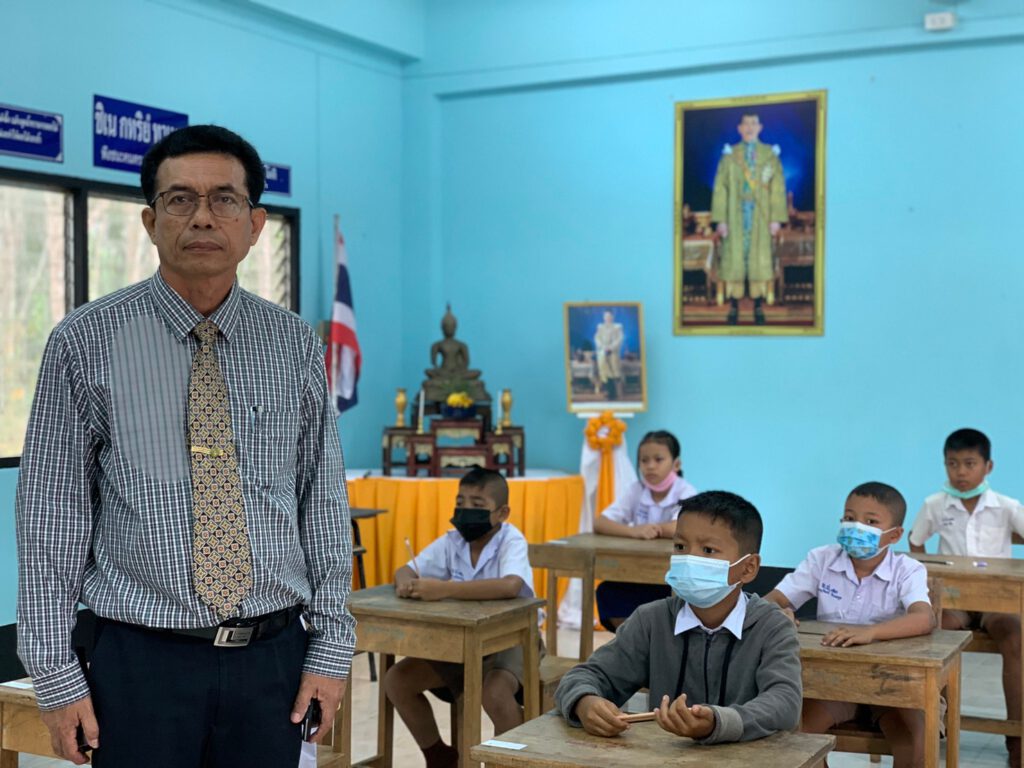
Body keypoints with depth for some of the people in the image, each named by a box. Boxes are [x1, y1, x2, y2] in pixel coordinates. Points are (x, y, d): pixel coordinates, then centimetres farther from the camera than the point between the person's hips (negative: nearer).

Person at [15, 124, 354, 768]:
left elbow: (324, 503, 5)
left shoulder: (296, 346, 3)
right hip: (142, 663, -2)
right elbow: (50, 513, -3)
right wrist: (55, 675, -5)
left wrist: (331, 647, 1)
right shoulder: (87, 342, -4)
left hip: (273, 661, 2)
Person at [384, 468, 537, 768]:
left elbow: (510, 586, -40)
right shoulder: (451, 542, -2)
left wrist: (443, 590, -41)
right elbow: (405, 570, 0)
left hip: (509, 639, -6)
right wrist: (406, 584, -26)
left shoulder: (512, 541, -20)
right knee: (397, 680, -5)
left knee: (494, 694, -35)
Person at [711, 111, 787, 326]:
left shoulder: (770, 155, 6)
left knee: (760, 258, 0)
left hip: (760, 216, 0)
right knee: (734, 258, -1)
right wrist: (720, 220, -4)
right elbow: (720, 188, 3)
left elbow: (778, 188, 4)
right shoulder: (729, 155, 5)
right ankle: (734, 307, 5)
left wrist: (776, 218, -4)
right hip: (735, 216, 0)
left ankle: (758, 307, 6)